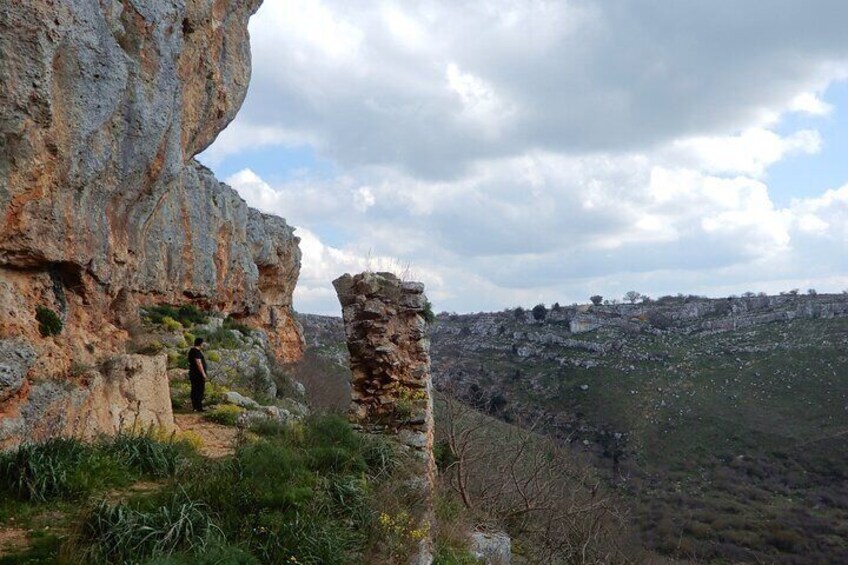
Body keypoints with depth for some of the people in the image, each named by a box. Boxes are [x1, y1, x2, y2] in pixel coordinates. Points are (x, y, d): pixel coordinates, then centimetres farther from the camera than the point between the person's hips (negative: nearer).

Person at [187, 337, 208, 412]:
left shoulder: (192, 350, 15)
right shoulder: (197, 352, -17)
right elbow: (198, 363, -24)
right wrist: (203, 373, -22)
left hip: (193, 374, 11)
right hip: (198, 374, -11)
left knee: (195, 390, 12)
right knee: (200, 391, -8)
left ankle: (195, 407, 16)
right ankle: (199, 408, -8)